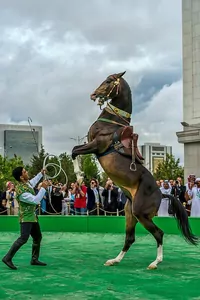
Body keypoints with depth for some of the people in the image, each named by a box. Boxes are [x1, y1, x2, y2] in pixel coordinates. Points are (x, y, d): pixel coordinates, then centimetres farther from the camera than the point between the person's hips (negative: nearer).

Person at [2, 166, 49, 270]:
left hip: (32, 216, 10)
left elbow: (33, 181, 29)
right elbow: (35, 200, -29)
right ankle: (7, 258, -8)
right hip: (26, 217, -10)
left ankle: (34, 259, 21)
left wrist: (41, 173, 30)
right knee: (23, 238, -16)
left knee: (38, 237, 13)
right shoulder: (21, 191, -26)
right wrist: (43, 188, -24)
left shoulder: (27, 183, 3)